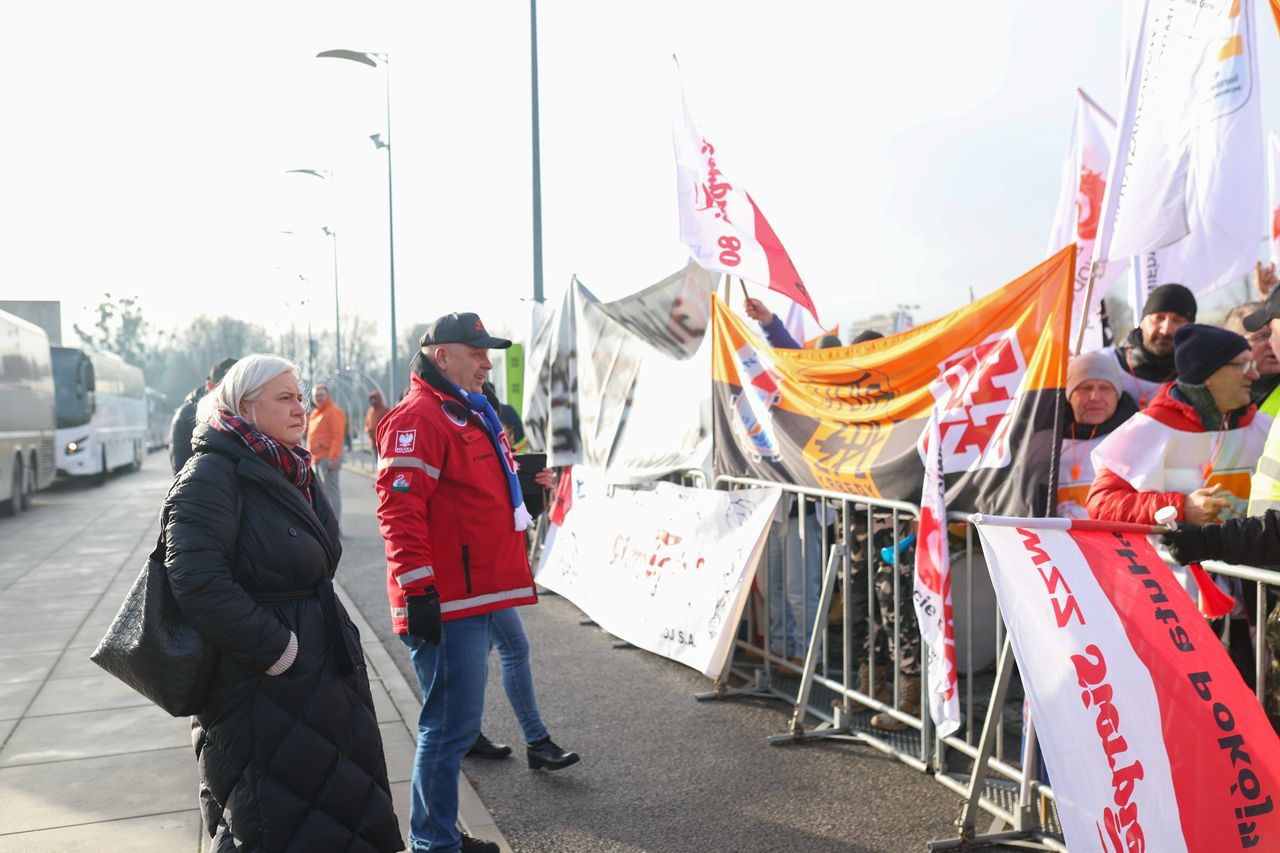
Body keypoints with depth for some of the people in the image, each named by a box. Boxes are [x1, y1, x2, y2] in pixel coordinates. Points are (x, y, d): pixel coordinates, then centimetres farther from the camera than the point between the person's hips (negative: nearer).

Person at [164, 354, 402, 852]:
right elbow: (198, 583, -26)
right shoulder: (213, 474, -16)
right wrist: (276, 648, -23)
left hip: (323, 675, 9)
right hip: (259, 694, -9)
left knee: (348, 813, 17)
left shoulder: (292, 469, 12)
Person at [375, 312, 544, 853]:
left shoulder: (471, 414, 18)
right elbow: (400, 511, -21)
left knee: (456, 721, 18)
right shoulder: (418, 419, -14)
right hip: (446, 605, -10)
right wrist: (418, 591, -24)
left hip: (477, 595, 10)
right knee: (451, 726, -3)